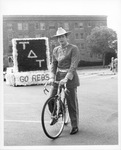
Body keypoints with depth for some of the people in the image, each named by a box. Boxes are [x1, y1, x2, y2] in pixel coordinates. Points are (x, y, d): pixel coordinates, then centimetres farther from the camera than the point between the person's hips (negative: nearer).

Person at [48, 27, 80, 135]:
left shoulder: (74, 49, -6)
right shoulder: (56, 50, 10)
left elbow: (74, 65, -15)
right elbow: (53, 64, 8)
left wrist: (66, 78, -25)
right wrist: (52, 77, -9)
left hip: (70, 77, -5)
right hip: (58, 76, 5)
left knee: (72, 103, 0)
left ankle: (75, 126, 14)